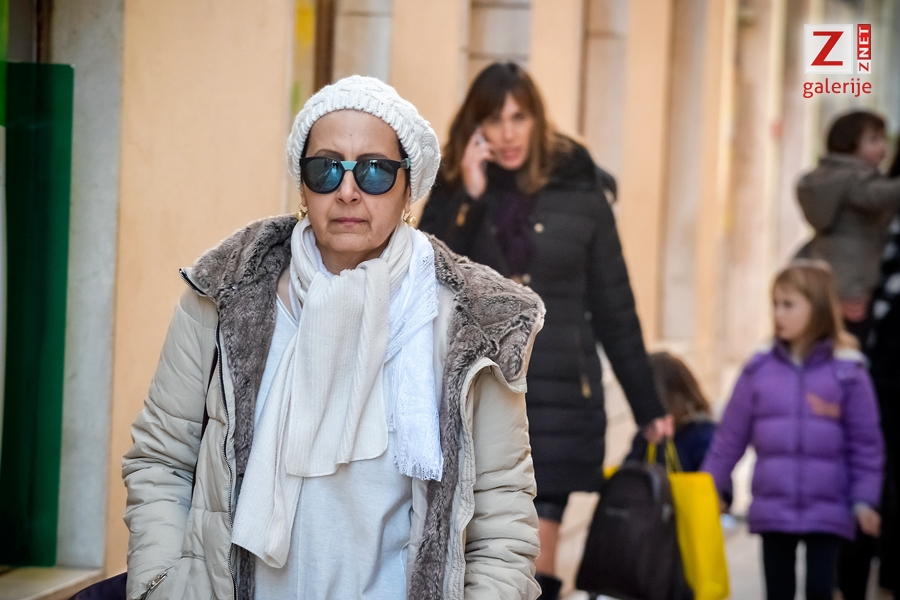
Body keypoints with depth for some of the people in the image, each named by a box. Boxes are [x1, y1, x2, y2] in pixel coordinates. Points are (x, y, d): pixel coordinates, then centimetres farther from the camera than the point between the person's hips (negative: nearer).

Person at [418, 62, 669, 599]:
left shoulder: (580, 191, 0)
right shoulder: (452, 191, 5)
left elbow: (613, 305, 6)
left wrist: (648, 407, 8)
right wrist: (468, 199, -14)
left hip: (558, 398, -2)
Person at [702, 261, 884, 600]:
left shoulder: (848, 372, -5)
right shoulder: (759, 371, 0)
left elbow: (865, 443, 0)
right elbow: (730, 438, 6)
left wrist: (864, 500, -4)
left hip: (827, 511, -2)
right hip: (772, 509, 2)